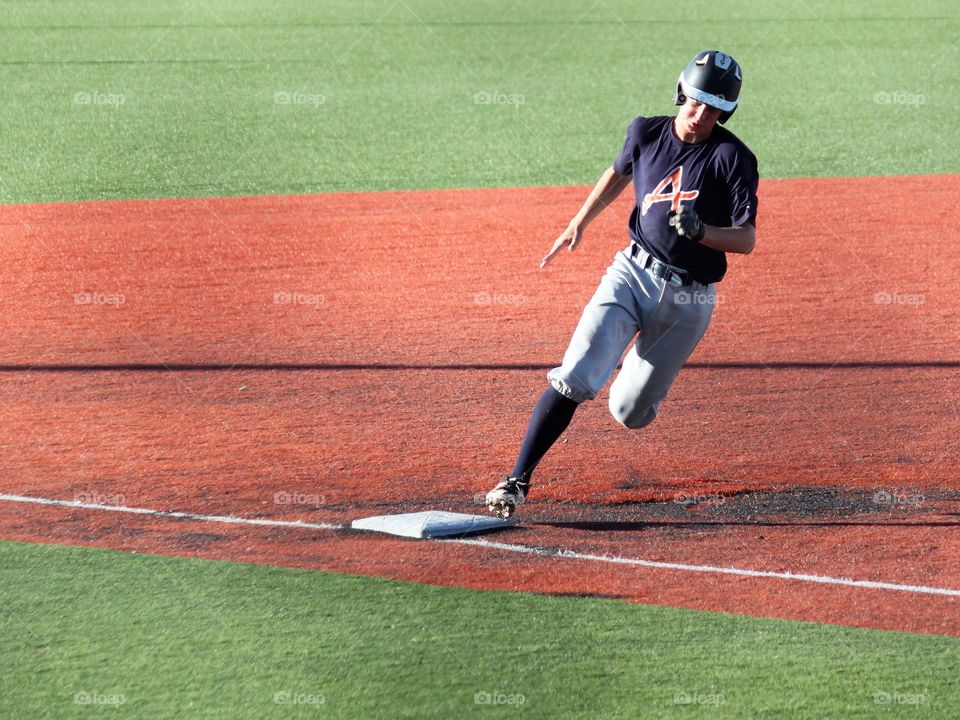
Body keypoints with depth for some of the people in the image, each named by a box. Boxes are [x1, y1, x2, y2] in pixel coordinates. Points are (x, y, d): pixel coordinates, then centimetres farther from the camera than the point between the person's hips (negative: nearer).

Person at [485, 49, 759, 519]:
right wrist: (578, 225, 19)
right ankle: (518, 480, -11)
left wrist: (702, 232, -31)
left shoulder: (732, 157, -11)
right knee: (573, 380, -18)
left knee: (629, 412, 3)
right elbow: (619, 174, 23)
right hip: (633, 273, 2)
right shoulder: (647, 133, 1)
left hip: (688, 299, -2)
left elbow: (747, 240, -13)